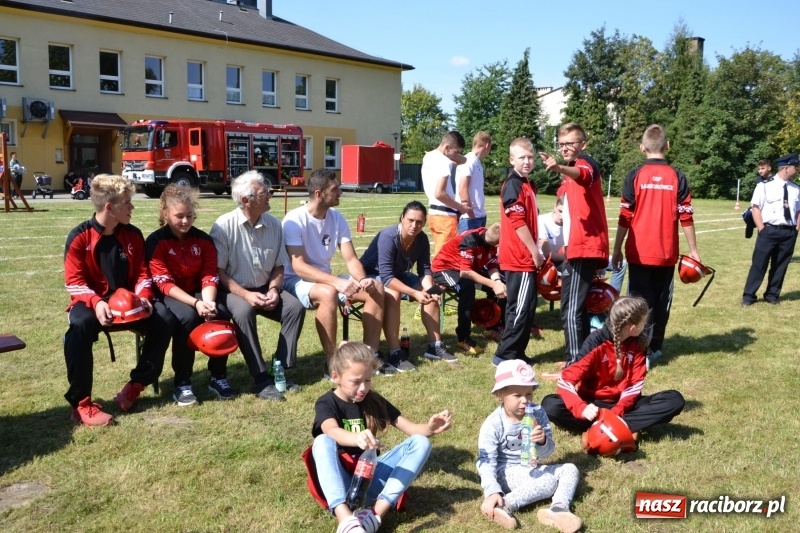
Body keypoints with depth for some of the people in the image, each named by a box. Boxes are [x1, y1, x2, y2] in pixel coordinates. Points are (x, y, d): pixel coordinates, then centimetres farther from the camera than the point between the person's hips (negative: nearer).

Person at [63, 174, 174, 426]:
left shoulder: (133, 235, 3)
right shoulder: (79, 237, -8)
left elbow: (141, 273, 6)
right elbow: (74, 282, -11)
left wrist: (143, 297, -15)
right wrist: (96, 302, -29)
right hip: (92, 302, -3)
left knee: (164, 318, -23)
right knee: (80, 325, -37)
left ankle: (136, 385, -8)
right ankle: (81, 403, -26)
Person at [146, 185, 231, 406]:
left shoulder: (203, 240, 1)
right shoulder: (155, 242, -11)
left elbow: (209, 277, -5)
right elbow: (165, 284, -18)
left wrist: (208, 301, -27)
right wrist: (195, 303, -31)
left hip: (198, 293, 4)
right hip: (170, 296, -3)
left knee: (221, 313, -27)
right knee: (187, 316, -35)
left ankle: (218, 376, -11)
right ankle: (182, 383, -22)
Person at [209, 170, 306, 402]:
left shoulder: (274, 224, 0)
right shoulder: (224, 226, -14)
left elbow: (279, 266, 8)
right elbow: (218, 272, -14)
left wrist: (273, 290, -12)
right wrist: (246, 295, -24)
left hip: (264, 288, 5)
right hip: (233, 290, -4)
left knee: (295, 306, -20)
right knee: (243, 311, -35)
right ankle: (261, 379, -26)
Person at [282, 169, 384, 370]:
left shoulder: (337, 218, -1)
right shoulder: (294, 220, -19)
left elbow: (351, 259, -3)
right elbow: (298, 266, -27)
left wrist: (362, 280, -25)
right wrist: (337, 281, -38)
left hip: (326, 278, 7)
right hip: (296, 280, -6)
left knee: (376, 289, -12)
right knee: (328, 293, -38)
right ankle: (332, 362, -26)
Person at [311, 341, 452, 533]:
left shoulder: (374, 401, 7)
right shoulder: (326, 403, -6)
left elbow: (411, 428, 2)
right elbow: (332, 432, -29)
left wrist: (429, 428, -21)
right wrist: (358, 438, -51)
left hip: (370, 478, 4)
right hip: (340, 482, -4)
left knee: (420, 442, -14)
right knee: (323, 442, -32)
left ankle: (377, 511, -31)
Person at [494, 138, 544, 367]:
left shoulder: (525, 184, 17)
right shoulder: (513, 185, -14)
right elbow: (518, 222, -19)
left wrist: (535, 251, 21)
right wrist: (535, 252, -15)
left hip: (524, 256, 10)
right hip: (520, 258, -10)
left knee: (525, 307, 14)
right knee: (521, 308, -6)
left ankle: (516, 353, 22)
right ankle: (505, 354, 3)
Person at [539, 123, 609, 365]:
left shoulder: (586, 163, -8)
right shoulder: (571, 171, 23)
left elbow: (582, 174, -36)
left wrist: (560, 168, -55)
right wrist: (561, 212, 13)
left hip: (584, 247, -11)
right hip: (578, 246, 11)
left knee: (571, 310, -14)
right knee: (577, 307, 17)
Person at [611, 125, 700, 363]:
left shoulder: (635, 175, -5)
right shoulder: (677, 177, 0)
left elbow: (625, 217, -6)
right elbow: (686, 218, -1)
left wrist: (617, 250, 1)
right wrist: (693, 249, 8)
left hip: (639, 252, -2)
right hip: (666, 252, 2)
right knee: (661, 301, 12)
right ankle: (655, 347, 18)